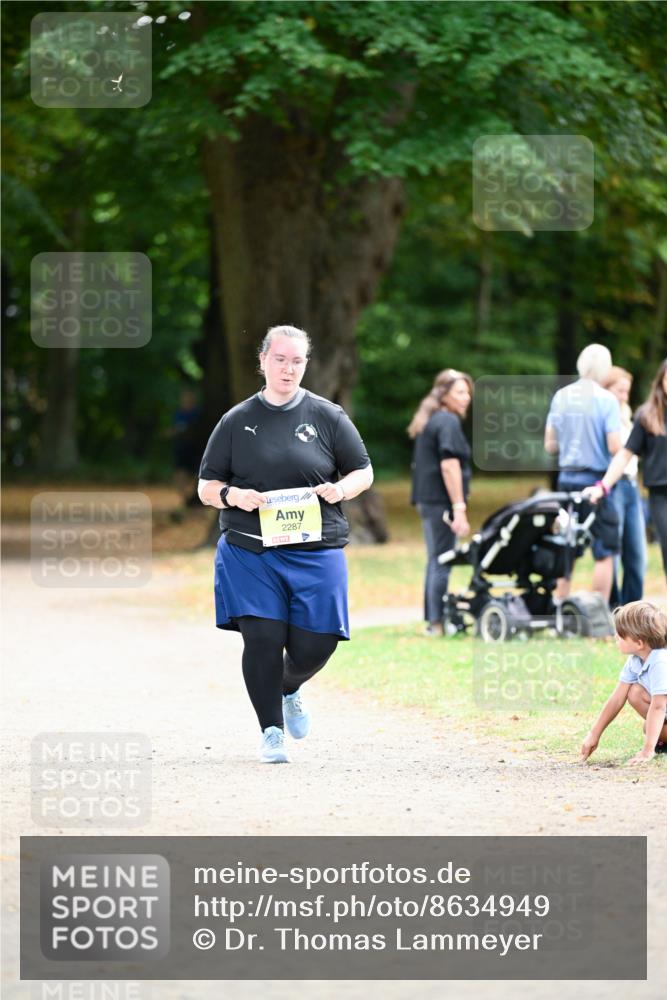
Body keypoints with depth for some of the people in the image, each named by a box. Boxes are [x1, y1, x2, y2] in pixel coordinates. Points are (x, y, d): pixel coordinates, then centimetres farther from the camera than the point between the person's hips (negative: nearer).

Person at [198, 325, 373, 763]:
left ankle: (290, 690, 33)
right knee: (263, 638, -11)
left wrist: (340, 489, -10)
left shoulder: (328, 417, 6)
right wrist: (233, 496, -13)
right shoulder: (237, 421, 7)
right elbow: (207, 487, 10)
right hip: (249, 550, 0)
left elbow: (364, 472, 12)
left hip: (316, 551, 0)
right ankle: (271, 732, 5)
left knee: (314, 645, -3)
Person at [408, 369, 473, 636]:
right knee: (442, 563, -7)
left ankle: (432, 620, 17)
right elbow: (449, 465, -18)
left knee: (435, 561, 14)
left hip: (426, 500, 10)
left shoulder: (428, 421, 19)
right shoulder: (448, 422, -11)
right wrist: (459, 508, -19)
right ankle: (437, 622, -8)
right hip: (442, 501, -10)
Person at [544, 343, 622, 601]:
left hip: (566, 479, 5)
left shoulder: (560, 396, 6)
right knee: (605, 552, 1)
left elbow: (550, 445, 9)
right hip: (595, 480, -5)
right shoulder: (606, 399, -11)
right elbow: (614, 447, -16)